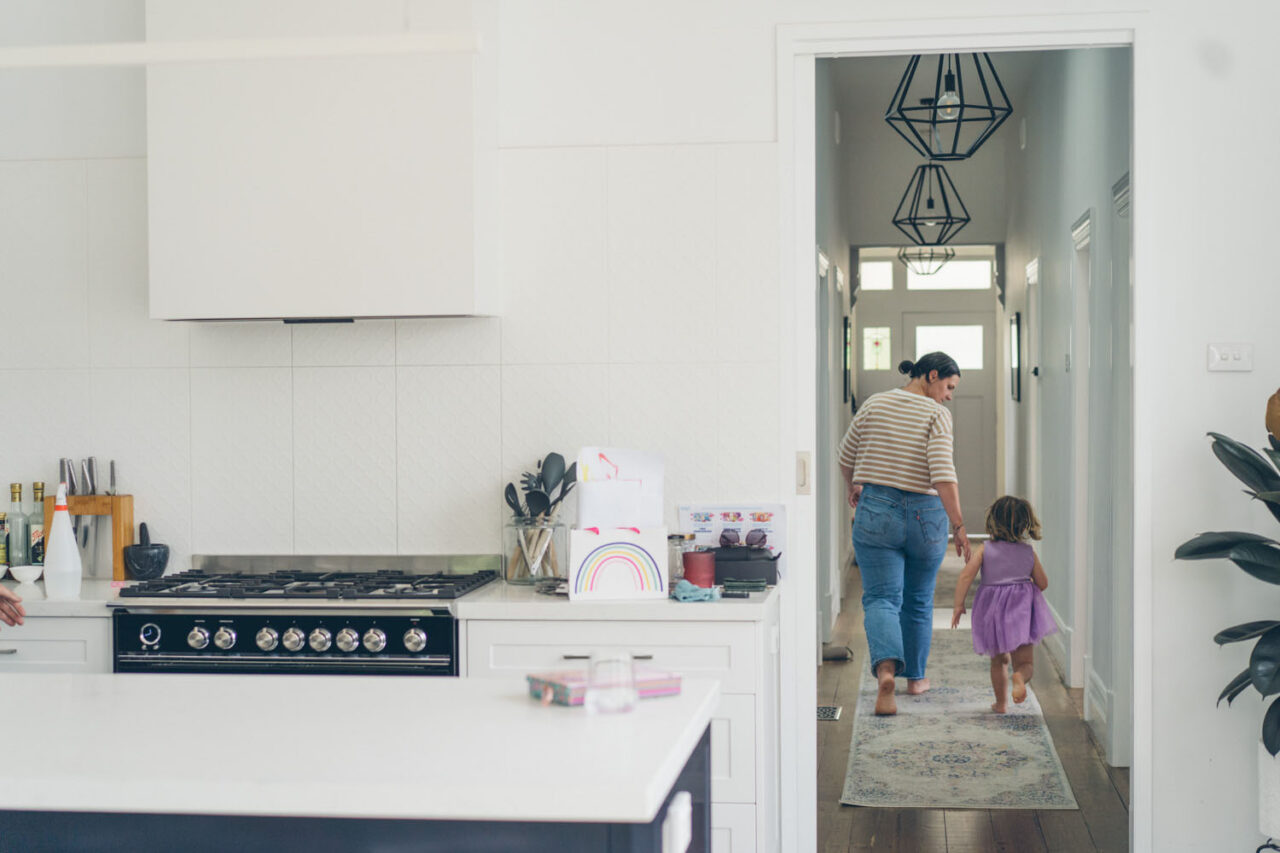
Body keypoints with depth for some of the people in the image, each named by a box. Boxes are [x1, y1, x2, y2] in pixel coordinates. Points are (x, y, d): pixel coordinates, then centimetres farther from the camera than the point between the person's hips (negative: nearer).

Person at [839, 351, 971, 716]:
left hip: (876, 512, 1)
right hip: (926, 516, -1)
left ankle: (886, 669, -28)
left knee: (882, 598, -3)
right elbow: (943, 474, -19)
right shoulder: (937, 414, -8)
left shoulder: (875, 404, 3)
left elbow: (846, 457, 14)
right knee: (918, 601, 17)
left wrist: (853, 488, 33)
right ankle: (916, 677, 30)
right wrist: (959, 525, -14)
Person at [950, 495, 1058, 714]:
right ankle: (1019, 677, -30)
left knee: (999, 661, 21)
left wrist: (958, 605, -4)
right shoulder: (1029, 552, 2)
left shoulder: (984, 550, -3)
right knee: (1024, 662, 3)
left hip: (992, 611, 1)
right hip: (1022, 611, -1)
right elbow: (1043, 583, 8)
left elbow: (966, 576, -11)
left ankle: (1001, 702, 22)